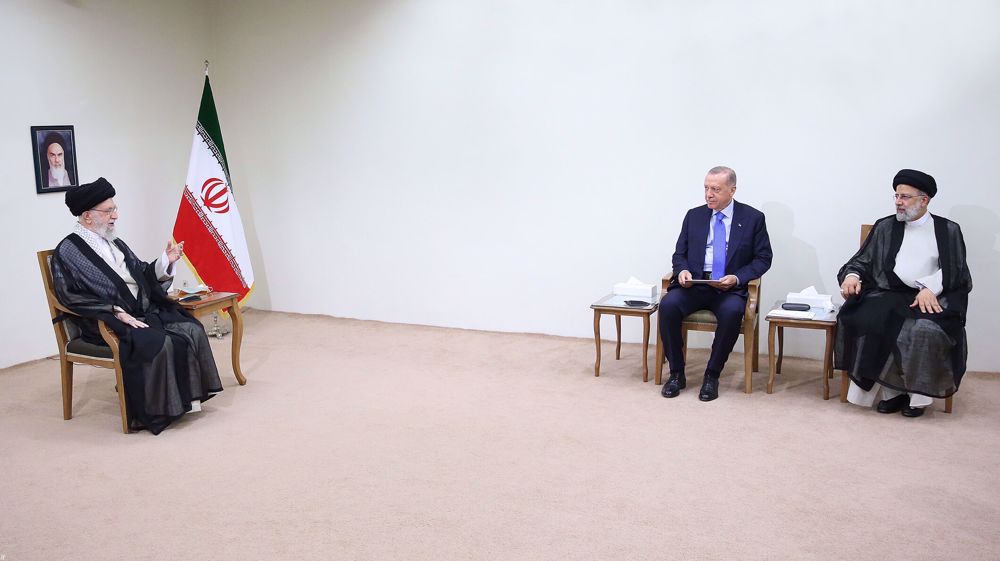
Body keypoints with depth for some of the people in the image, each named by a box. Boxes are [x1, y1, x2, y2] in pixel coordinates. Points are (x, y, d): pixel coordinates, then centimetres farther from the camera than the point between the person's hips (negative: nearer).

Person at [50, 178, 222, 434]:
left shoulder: (114, 243, 17)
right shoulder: (67, 252, -5)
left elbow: (143, 275, 20)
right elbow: (72, 299, -13)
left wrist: (166, 261, 1)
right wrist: (116, 312, -21)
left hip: (145, 311, 7)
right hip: (107, 322, -7)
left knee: (192, 329, -15)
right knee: (160, 344, -31)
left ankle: (189, 396, -8)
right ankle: (157, 411, -17)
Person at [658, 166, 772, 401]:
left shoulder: (753, 218, 5)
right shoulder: (694, 216, 13)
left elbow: (763, 258, 3)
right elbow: (680, 254, 14)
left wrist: (737, 278, -13)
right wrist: (682, 270, -9)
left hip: (730, 288, -2)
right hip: (694, 284, 3)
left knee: (732, 311, -36)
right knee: (668, 304, -28)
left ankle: (712, 375, -17)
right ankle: (677, 373, -13)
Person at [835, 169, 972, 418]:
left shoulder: (948, 230, 13)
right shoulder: (884, 227, 18)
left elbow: (956, 270, 4)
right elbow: (862, 260, 15)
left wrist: (931, 288, -15)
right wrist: (852, 275, -8)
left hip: (932, 297, -2)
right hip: (889, 295, 2)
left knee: (926, 330, -35)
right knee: (870, 322, -31)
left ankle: (917, 394, -16)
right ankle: (891, 390, -19)